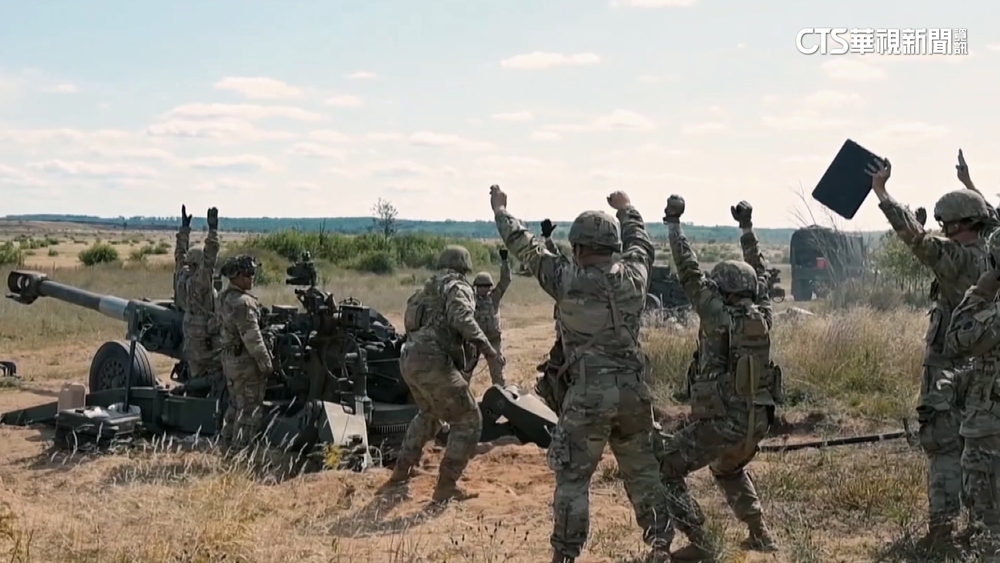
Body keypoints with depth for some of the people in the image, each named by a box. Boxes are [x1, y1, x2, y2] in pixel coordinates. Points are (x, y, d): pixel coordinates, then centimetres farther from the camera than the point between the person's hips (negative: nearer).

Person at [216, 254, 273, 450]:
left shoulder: (223, 298, 7)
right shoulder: (244, 303, -23)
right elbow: (252, 338, -23)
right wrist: (266, 364, -16)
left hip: (228, 358, 10)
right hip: (245, 361, -9)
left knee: (235, 404, 21)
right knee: (250, 408, -1)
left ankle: (227, 445, 28)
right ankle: (240, 448, 2)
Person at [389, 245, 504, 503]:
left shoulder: (428, 289, 25)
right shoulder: (456, 286, -1)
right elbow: (461, 318, -20)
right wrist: (488, 349, -19)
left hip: (409, 360, 9)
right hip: (432, 362, -9)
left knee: (429, 414, 33)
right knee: (468, 420, -1)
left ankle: (403, 468, 37)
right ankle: (446, 487, -5)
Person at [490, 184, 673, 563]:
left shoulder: (567, 279, -9)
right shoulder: (633, 276, 1)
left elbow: (526, 246, 3)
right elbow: (641, 244, 23)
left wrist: (500, 211, 19)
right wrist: (627, 209, 42)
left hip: (588, 394, -4)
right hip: (633, 390, 4)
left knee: (573, 478, 4)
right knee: (643, 472, 17)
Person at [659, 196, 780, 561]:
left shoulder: (718, 316, -13)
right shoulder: (762, 315, 2)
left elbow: (689, 272, -10)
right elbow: (760, 273, 18)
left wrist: (673, 222, -2)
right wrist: (746, 227, 27)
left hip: (721, 422, -7)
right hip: (758, 421, 7)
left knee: (665, 470, 4)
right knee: (728, 469, 35)